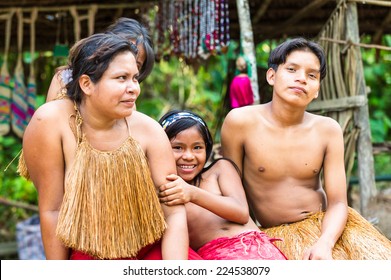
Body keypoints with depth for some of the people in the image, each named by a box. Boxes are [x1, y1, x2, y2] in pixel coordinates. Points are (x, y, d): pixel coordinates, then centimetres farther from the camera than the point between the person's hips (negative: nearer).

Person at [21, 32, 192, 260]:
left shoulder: (148, 130, -11)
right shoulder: (50, 122, -17)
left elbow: (174, 212, -11)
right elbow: (51, 210, -12)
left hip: (152, 249, 2)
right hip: (89, 256, -2)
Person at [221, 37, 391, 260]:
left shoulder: (328, 130, -3)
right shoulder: (240, 122, -10)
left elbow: (338, 202, -6)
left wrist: (324, 244, -24)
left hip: (328, 226, 4)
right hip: (278, 234, -4)